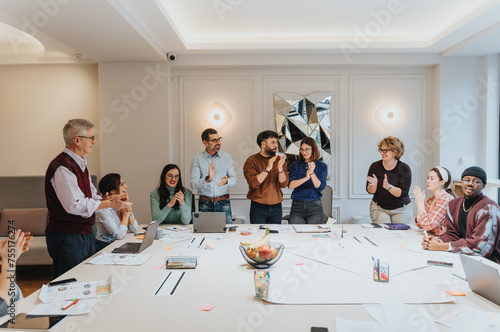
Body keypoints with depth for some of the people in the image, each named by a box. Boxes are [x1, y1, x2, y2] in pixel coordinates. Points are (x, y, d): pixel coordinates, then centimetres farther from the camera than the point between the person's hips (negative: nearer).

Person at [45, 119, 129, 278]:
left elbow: (91, 197, 17)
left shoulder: (80, 165, 14)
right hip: (67, 236, -10)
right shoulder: (62, 168, -19)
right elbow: (75, 205, -25)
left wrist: (109, 198, -3)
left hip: (85, 233, 10)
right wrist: (109, 204, -18)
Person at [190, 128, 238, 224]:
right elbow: (193, 185, -8)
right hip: (205, 204, -1)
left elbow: (235, 180, 1)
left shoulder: (227, 157, 6)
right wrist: (207, 179, -26)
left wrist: (226, 181, -22)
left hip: (224, 203, 1)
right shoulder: (197, 159, 0)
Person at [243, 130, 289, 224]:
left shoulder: (279, 160, 6)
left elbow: (283, 184, -3)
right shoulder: (251, 161, -4)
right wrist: (267, 168, -25)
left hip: (276, 207, 3)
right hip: (258, 208, -3)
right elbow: (253, 183, -17)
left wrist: (280, 168, -20)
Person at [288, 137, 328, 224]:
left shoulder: (322, 166, 6)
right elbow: (290, 185, -7)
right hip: (297, 207, 1)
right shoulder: (295, 165, 8)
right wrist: (306, 178, -23)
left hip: (315, 207, 0)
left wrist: (312, 173, -22)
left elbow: (320, 187, -6)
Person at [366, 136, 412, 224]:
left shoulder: (404, 168, -11)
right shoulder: (375, 166, -7)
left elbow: (403, 194, -19)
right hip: (379, 208, 1)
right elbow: (370, 191, -4)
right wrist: (373, 185, -28)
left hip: (401, 209, 0)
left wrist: (388, 186, -35)